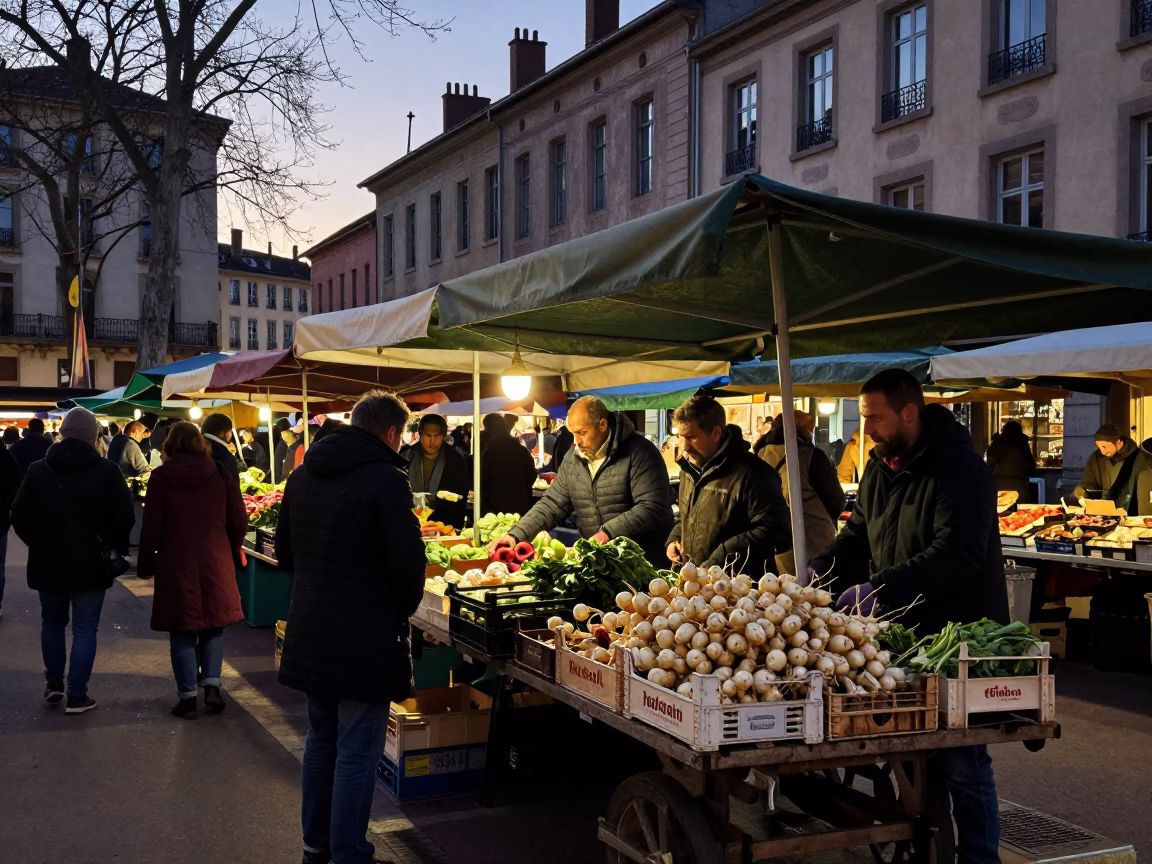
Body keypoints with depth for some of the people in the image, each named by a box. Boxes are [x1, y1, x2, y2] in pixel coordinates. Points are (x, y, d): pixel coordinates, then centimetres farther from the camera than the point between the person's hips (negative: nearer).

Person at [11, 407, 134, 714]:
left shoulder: (37, 470, -3)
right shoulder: (108, 472, -10)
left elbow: (19, 518, 1)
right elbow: (125, 518, -11)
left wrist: (40, 545, 16)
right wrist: (115, 549, 6)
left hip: (48, 562, 3)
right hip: (90, 563, -3)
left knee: (52, 622, 22)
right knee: (85, 629, 4)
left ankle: (53, 683, 29)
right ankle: (77, 695, 5)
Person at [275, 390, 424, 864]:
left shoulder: (303, 474, 8)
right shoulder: (387, 479, -17)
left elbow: (285, 551, 16)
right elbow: (408, 563, -18)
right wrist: (403, 609, 0)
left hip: (309, 632, 8)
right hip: (365, 638, -8)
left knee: (321, 739, 20)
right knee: (357, 752, 2)